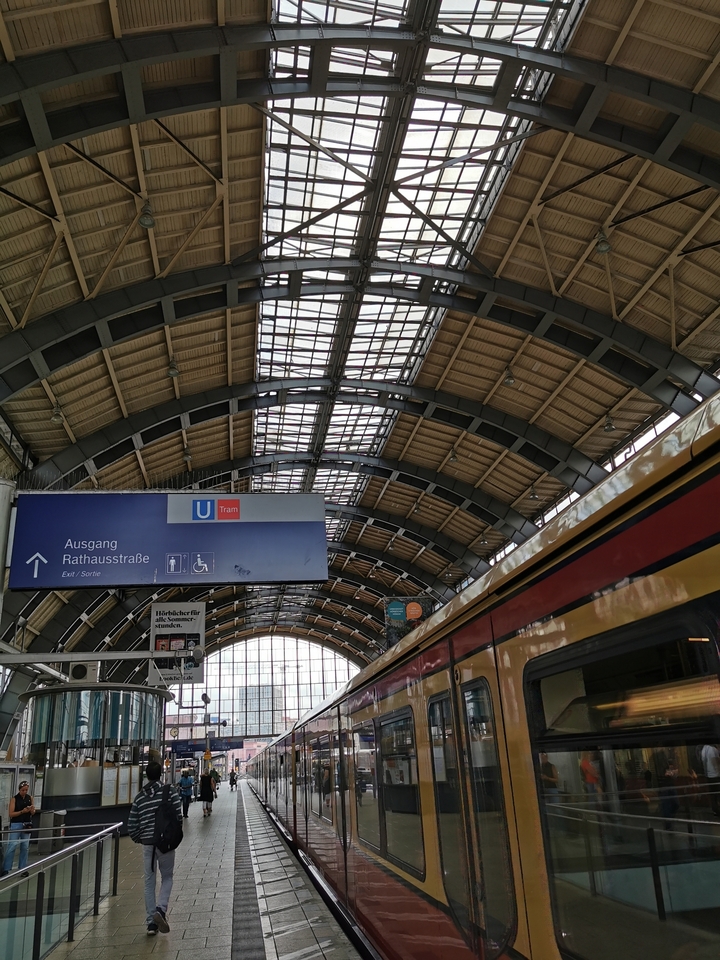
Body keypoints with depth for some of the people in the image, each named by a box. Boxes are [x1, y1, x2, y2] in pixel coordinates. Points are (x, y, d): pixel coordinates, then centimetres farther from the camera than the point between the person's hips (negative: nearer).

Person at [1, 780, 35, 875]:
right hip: (16, 825, -4)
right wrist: (22, 811, -21)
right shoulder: (14, 799, -6)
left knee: (25, 847, 6)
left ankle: (22, 869, 14)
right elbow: (11, 814, -10)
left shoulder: (30, 798, 6)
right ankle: (5, 869, 0)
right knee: (11, 847, -7)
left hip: (27, 825, 4)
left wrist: (32, 810, -12)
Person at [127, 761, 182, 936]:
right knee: (167, 877, 13)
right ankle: (161, 909, -8)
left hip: (147, 843, 3)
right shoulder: (170, 791, -7)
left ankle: (151, 922, 13)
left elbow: (132, 826, 2)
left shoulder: (139, 797, 3)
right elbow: (178, 816, -10)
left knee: (149, 882, 13)